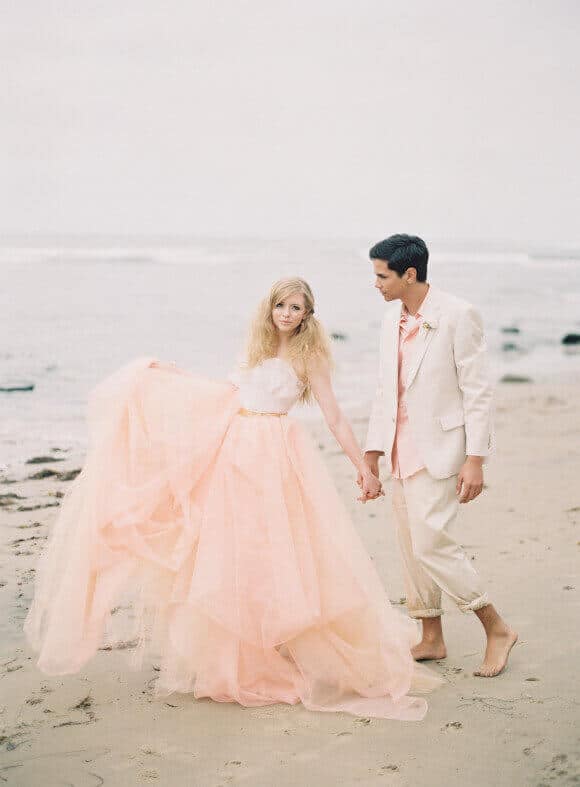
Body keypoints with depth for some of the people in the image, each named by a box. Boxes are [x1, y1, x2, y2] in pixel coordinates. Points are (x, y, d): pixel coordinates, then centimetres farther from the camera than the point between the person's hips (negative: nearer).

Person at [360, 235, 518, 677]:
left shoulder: (458, 316, -13)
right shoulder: (392, 319, 9)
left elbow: (478, 392, -13)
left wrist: (475, 460, -17)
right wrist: (373, 451, 13)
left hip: (441, 450, -7)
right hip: (403, 452, 8)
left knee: (431, 542, -11)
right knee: (412, 545, 11)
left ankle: (497, 629, 4)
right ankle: (432, 640, 24)